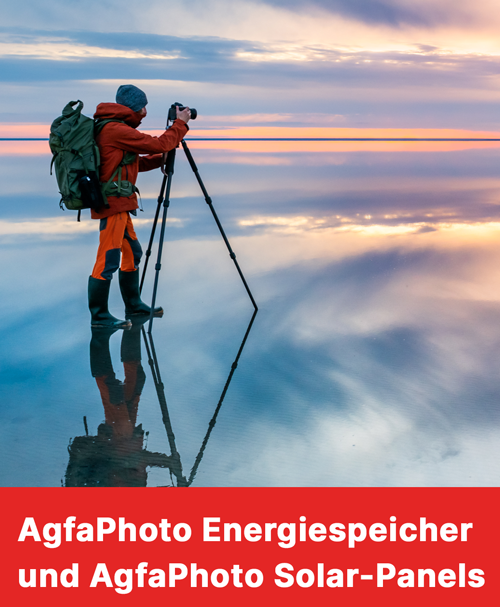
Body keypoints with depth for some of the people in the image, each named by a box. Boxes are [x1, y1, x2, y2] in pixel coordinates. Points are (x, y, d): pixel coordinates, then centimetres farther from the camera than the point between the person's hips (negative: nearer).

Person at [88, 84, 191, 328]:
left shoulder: (112, 127, 17)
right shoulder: (116, 129, -15)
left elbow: (135, 163, 23)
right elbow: (158, 144, -14)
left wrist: (163, 157, 15)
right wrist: (181, 124, -1)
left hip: (118, 205, 11)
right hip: (113, 202, -11)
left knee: (132, 253, 18)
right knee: (108, 259, -7)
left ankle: (134, 307, 28)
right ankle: (99, 316, -2)